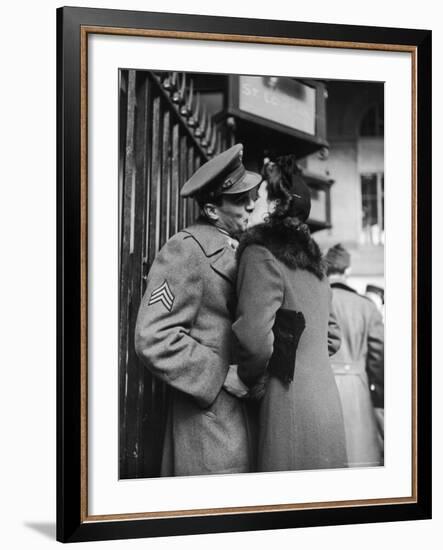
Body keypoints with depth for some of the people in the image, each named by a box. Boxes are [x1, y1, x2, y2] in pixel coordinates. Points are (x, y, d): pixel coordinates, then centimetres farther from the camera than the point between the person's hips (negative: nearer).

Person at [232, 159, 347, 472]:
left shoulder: (261, 254, -9)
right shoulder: (311, 260, 17)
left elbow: (255, 337, -21)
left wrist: (252, 381, -5)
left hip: (288, 405, -8)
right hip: (325, 397, 8)